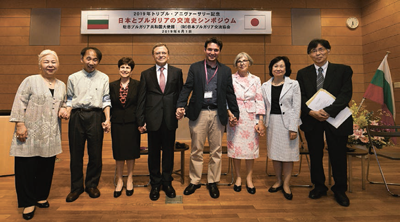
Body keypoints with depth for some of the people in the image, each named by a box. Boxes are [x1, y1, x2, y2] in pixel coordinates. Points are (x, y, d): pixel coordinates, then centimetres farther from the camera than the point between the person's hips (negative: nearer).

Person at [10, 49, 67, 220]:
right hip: (30, 134, -4)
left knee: (46, 167, 9)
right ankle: (28, 203, 15)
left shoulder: (61, 85, 12)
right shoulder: (30, 81, -3)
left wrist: (63, 109, 1)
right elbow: (19, 104, -6)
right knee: (27, 167, 1)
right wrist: (20, 124, -13)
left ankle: (41, 197, 27)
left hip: (50, 135, 4)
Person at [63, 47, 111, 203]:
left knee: (95, 153, 3)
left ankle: (91, 185, 21)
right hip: (77, 116, 1)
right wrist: (67, 112, -5)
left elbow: (106, 100, 6)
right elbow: (69, 99, 14)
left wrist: (107, 119, -3)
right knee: (76, 152, 6)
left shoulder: (103, 78, 9)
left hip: (95, 115, -1)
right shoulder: (73, 78, 12)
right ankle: (76, 187, 21)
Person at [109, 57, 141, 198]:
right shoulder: (112, 86, 6)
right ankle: (119, 181, 23)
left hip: (132, 123, -2)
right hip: (117, 123, 2)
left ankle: (129, 179, 24)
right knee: (118, 153, 8)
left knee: (131, 152, 7)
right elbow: (109, 105, 8)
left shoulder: (137, 85, 0)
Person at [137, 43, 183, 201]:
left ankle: (167, 183, 27)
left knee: (168, 152, 10)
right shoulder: (146, 74, 7)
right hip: (153, 120, 0)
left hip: (170, 119, 0)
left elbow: (181, 93, 8)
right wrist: (141, 121, 0)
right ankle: (155, 184, 25)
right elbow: (141, 99, 4)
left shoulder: (177, 72, 7)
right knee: (153, 153, 9)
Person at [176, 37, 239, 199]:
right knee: (196, 150, 7)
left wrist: (235, 114, 4)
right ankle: (194, 181, 23)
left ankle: (213, 182, 25)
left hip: (217, 114, 2)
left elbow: (230, 94, 10)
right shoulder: (195, 68, 7)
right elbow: (187, 88, -2)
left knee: (216, 150, 9)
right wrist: (181, 106, -17)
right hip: (198, 114, -1)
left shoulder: (226, 71, 10)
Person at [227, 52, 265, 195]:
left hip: (251, 118, 1)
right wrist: (230, 114, -16)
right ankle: (238, 177, 19)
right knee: (235, 146, 3)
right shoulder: (230, 79, 4)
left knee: (251, 146, 3)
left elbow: (259, 100, 4)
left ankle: (249, 178, 18)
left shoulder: (256, 80, 9)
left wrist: (261, 121, -3)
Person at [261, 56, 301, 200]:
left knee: (288, 153, 3)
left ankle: (286, 184, 17)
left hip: (287, 122, -3)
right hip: (272, 122, 3)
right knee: (274, 153, 10)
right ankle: (278, 181, 27)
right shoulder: (265, 86, 6)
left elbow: (296, 107, -6)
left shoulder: (293, 84, -2)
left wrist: (293, 128, -12)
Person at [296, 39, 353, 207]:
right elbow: (300, 97, -1)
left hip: (335, 118, -1)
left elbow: (346, 94, -8)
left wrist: (328, 111, -22)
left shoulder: (343, 70, 2)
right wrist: (311, 112, -19)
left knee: (338, 155, 7)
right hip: (311, 121, 2)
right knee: (315, 155, 10)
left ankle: (340, 190, 26)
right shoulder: (303, 73, 6)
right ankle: (319, 186, 29)